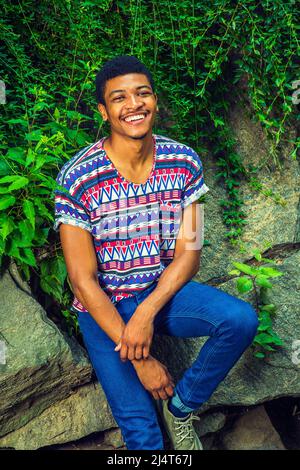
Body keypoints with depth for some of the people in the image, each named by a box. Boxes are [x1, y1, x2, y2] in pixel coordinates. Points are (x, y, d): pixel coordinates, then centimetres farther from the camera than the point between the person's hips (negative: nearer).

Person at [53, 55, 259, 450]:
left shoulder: (184, 161, -8)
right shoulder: (76, 178, -18)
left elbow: (188, 254, -6)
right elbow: (83, 280, -16)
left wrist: (147, 313, -23)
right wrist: (140, 360, -18)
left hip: (164, 289, 3)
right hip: (104, 305, -2)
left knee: (242, 319, -23)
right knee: (139, 426, -11)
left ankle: (181, 407, 0)